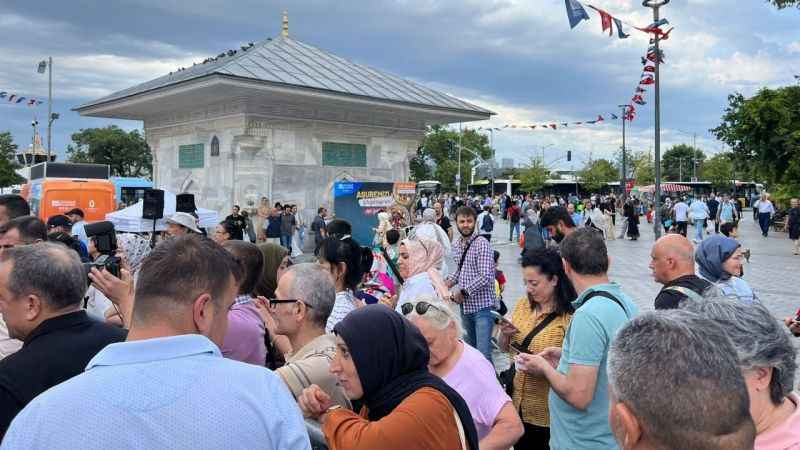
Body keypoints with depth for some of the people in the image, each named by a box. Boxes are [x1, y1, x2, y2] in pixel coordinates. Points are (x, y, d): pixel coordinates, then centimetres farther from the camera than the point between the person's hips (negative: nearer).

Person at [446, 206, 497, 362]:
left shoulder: (482, 244, -15)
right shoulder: (456, 244, 8)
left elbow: (486, 277, -21)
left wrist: (462, 291, -15)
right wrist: (449, 281, 1)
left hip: (482, 306, -7)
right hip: (465, 306, 7)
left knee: (483, 354, -11)